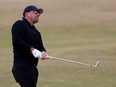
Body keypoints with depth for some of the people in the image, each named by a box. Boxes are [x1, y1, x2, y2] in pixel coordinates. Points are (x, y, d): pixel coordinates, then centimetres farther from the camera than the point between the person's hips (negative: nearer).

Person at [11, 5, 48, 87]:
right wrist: (31, 49, -18)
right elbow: (16, 41, -17)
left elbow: (40, 46, 14)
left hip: (32, 66, 9)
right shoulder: (20, 24, -4)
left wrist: (43, 52, -9)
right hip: (22, 65, -9)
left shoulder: (36, 32, 24)